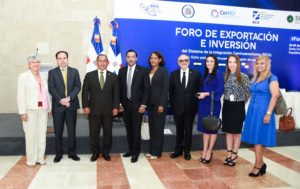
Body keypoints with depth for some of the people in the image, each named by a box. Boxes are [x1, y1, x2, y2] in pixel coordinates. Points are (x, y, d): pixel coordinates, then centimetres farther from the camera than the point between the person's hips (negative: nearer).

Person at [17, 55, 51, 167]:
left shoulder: (43, 76, 15)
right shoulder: (23, 76, 0)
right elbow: (21, 95, -5)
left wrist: (49, 108, 13)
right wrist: (22, 112, -12)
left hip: (42, 109, 5)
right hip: (30, 110, -5)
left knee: (42, 133, 6)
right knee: (31, 135, -4)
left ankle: (40, 158, 16)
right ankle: (31, 160, 7)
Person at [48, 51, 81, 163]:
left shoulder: (74, 71, 9)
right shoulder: (52, 72, 5)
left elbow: (78, 86, 0)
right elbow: (51, 89, -4)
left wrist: (69, 98, -13)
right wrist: (61, 100, -16)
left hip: (72, 105, 1)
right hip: (58, 106, -1)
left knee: (72, 130, 6)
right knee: (58, 132, 5)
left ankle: (72, 153, 18)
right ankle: (59, 154, 18)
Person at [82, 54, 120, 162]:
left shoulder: (113, 77, 7)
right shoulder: (89, 76, 6)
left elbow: (116, 93, 4)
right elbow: (85, 92, 4)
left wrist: (116, 107, -4)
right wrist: (85, 106, -5)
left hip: (108, 110, 1)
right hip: (94, 110, 0)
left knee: (108, 132, 7)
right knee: (93, 133, 6)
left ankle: (106, 152, 24)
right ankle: (95, 152, 22)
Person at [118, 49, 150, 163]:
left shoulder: (143, 71, -4)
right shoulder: (122, 71, 8)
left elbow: (146, 89, -6)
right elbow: (120, 88, 10)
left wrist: (143, 105, -12)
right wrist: (119, 103, 4)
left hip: (137, 105, -4)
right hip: (125, 104, 4)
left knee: (136, 129, 0)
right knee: (128, 129, 11)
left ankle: (136, 153, 14)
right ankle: (131, 150, 25)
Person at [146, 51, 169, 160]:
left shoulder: (163, 71, -5)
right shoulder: (148, 71, 12)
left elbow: (165, 88, -10)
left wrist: (162, 104, -16)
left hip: (159, 103, -6)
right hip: (150, 103, 6)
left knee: (158, 127, 1)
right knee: (151, 126, 10)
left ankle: (157, 152, 11)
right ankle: (151, 150, 21)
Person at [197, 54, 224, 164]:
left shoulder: (218, 75, -5)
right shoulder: (205, 75, 15)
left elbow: (220, 90, -13)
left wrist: (206, 94, -15)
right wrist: (201, 95, 7)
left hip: (213, 104, -6)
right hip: (203, 104, 7)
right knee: (204, 128, 8)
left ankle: (209, 152, 13)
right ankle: (205, 152, 16)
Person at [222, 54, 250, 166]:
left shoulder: (243, 77, -7)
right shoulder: (225, 77, 4)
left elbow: (248, 92, -2)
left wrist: (241, 102, -1)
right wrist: (227, 101, 4)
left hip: (238, 107, -4)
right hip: (227, 106, 4)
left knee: (236, 131, 6)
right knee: (228, 131, 9)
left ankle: (234, 154, 17)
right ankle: (229, 154, 19)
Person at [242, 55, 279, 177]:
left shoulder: (271, 78, -7)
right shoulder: (255, 78, 15)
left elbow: (275, 95, -16)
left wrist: (268, 113, -22)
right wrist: (250, 110, 14)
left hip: (262, 111, -7)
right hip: (253, 111, 7)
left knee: (258, 139, -3)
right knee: (255, 138, 10)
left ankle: (258, 166, 8)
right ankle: (261, 163, 22)